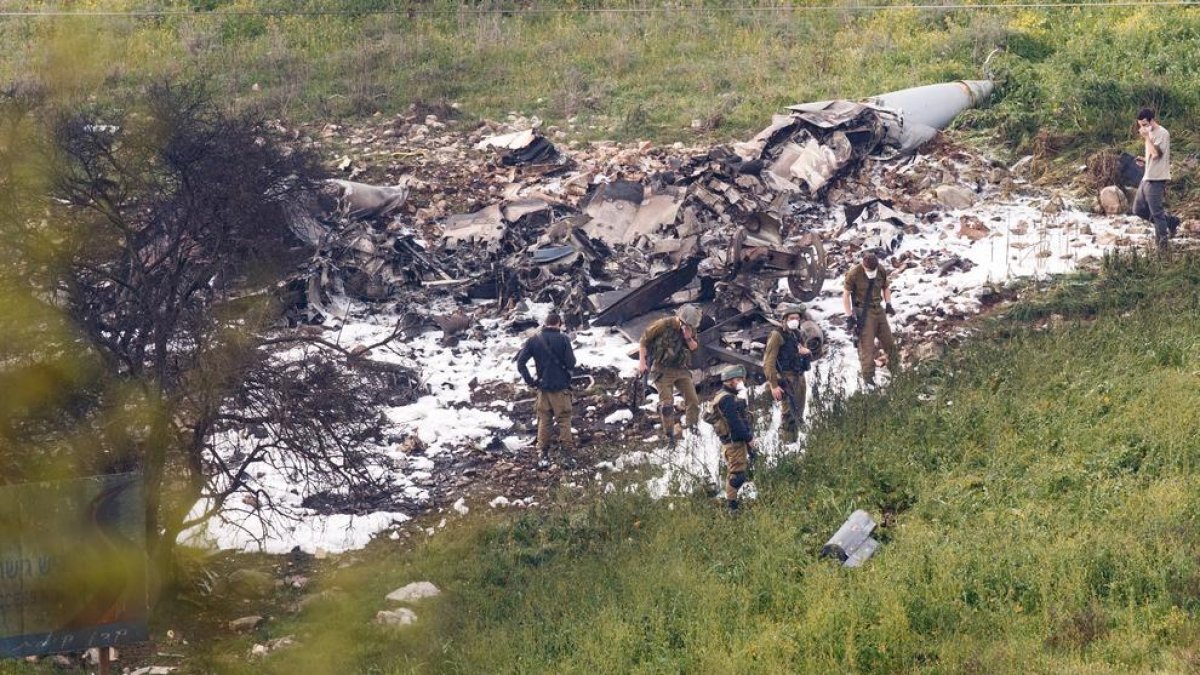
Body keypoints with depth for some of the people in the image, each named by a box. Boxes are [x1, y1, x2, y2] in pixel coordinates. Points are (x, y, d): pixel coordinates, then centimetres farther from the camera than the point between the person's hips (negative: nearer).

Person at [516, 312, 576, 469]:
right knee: (564, 419, 8)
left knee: (543, 421, 13)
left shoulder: (534, 340, -2)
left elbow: (520, 361, -6)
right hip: (561, 387, -3)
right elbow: (571, 363, -11)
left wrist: (529, 380, 1)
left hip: (543, 386, 3)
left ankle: (543, 454, 12)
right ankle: (567, 449, 10)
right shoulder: (563, 339, -11)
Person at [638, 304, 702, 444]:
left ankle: (692, 429, 13)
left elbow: (695, 348, 4)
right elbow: (644, 340, -8)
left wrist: (689, 338, -17)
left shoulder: (690, 328, 0)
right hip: (663, 370, -5)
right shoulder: (663, 325, -16)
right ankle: (670, 434, 3)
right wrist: (642, 362, -9)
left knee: (693, 400, 0)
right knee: (667, 403, -7)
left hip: (681, 369, 5)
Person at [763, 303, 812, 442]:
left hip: (800, 378, 8)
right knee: (791, 414, -13)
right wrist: (773, 385, -21)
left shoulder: (798, 335, 13)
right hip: (787, 379, -8)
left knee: (799, 414, 11)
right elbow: (769, 362, -14)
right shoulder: (777, 335, -8)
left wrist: (807, 352, 0)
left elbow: (809, 359, 25)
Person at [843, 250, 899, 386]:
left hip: (878, 310, 5)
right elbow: (846, 295, -10)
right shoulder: (854, 274, -17)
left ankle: (895, 368, 33)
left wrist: (888, 304, 4)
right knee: (867, 346, -6)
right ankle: (868, 378, 3)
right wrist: (849, 317, -12)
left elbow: (886, 288, 16)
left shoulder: (881, 272, -3)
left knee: (888, 341, 14)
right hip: (863, 312, -5)